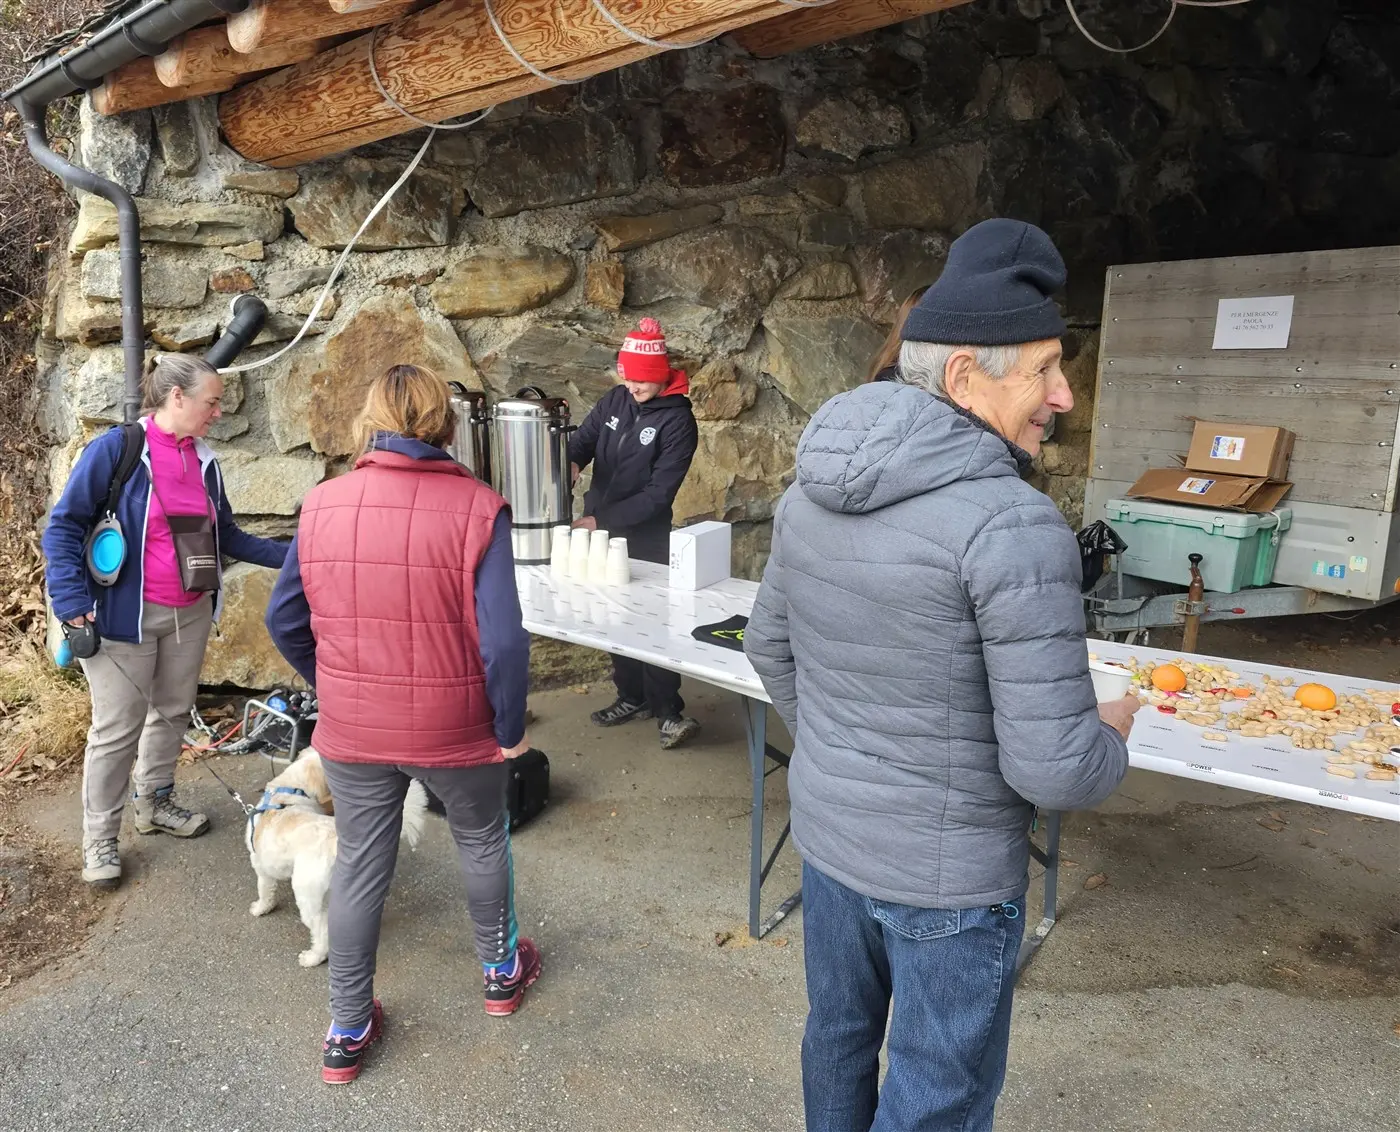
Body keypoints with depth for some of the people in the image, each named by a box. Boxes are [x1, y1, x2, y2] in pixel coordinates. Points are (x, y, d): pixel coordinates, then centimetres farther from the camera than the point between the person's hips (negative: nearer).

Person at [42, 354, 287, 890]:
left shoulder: (203, 461, 5)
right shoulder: (115, 449, -13)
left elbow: (227, 536, 13)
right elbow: (64, 526, -11)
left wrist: (289, 555, 5)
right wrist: (72, 601, -17)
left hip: (190, 615, 6)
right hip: (125, 617, -6)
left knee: (173, 712, 17)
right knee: (118, 728, 3)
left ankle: (155, 805, 37)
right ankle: (99, 839, 19)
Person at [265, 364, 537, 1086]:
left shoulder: (322, 506, -6)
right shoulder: (476, 509, -18)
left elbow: (284, 621, 3)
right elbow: (503, 639, -21)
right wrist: (510, 729, -7)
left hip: (351, 730, 3)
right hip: (454, 728, -2)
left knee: (359, 865, 18)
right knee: (482, 842, 23)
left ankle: (347, 1032, 31)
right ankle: (502, 970, 45)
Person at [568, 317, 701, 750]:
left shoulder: (677, 422, -16)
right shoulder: (615, 401, 2)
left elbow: (658, 493, -19)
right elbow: (584, 438, 3)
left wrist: (600, 521, -22)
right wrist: (571, 461, -22)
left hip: (644, 538, -6)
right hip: (601, 529, 6)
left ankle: (669, 710, 9)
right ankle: (632, 696, 29)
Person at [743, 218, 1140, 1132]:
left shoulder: (815, 491, -4)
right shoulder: (1015, 525, -26)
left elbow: (770, 645, 9)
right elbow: (1054, 769, -24)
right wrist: (1111, 740, -2)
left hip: (826, 834, 7)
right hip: (948, 871, -6)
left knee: (838, 1032, 27)